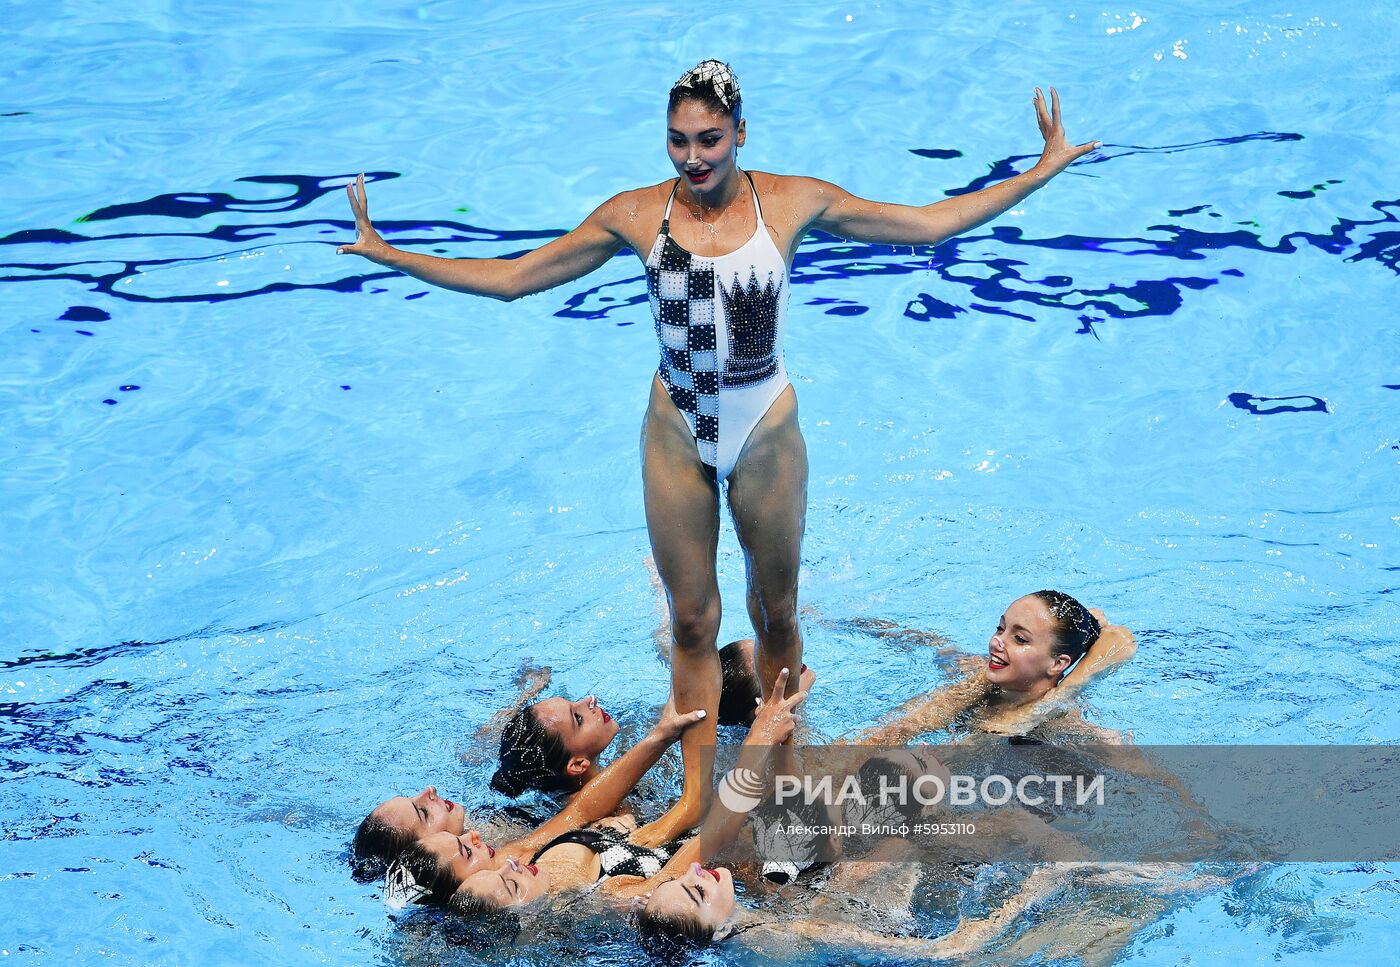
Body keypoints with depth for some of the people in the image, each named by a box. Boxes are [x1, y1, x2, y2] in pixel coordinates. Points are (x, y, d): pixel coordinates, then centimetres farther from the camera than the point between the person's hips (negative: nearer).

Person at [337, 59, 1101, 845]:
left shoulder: (792, 203, -9)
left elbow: (928, 224, -2)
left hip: (767, 438, -1)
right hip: (677, 440, 1)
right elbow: (511, 278, -3)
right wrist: (387, 253, -7)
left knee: (776, 614, 15)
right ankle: (696, 793, 23)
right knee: (692, 621, 10)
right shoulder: (636, 215, -8)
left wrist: (1041, 171, -5)